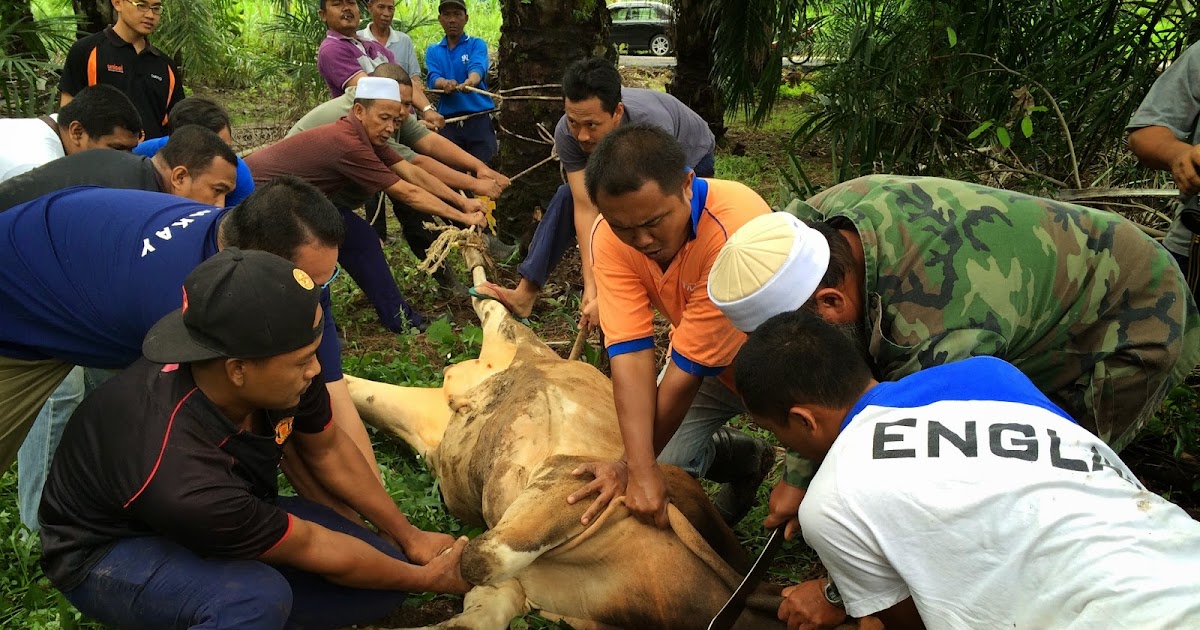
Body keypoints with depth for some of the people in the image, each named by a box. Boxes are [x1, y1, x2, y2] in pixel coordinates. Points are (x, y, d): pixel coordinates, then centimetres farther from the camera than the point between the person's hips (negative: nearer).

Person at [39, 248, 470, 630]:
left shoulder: (279, 372, -24)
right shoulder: (179, 476, -41)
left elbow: (328, 449, -2)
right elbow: (312, 547, -25)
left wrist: (408, 537, 4)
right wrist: (427, 578, -10)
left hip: (224, 514, 7)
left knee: (384, 576, -4)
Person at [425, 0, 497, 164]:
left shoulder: (477, 45, 4)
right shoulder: (433, 51, 12)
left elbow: (477, 68, -16)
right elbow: (433, 79, -5)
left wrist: (470, 81, -41)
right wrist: (446, 84, -30)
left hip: (478, 120, -2)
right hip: (448, 122, 2)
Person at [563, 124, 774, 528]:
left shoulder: (735, 233, -39)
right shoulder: (610, 236, -23)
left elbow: (688, 371, -33)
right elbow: (630, 354, -28)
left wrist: (629, 467, -24)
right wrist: (640, 468, -38)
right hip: (704, 356, 5)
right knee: (664, 464, -4)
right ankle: (745, 458, 25)